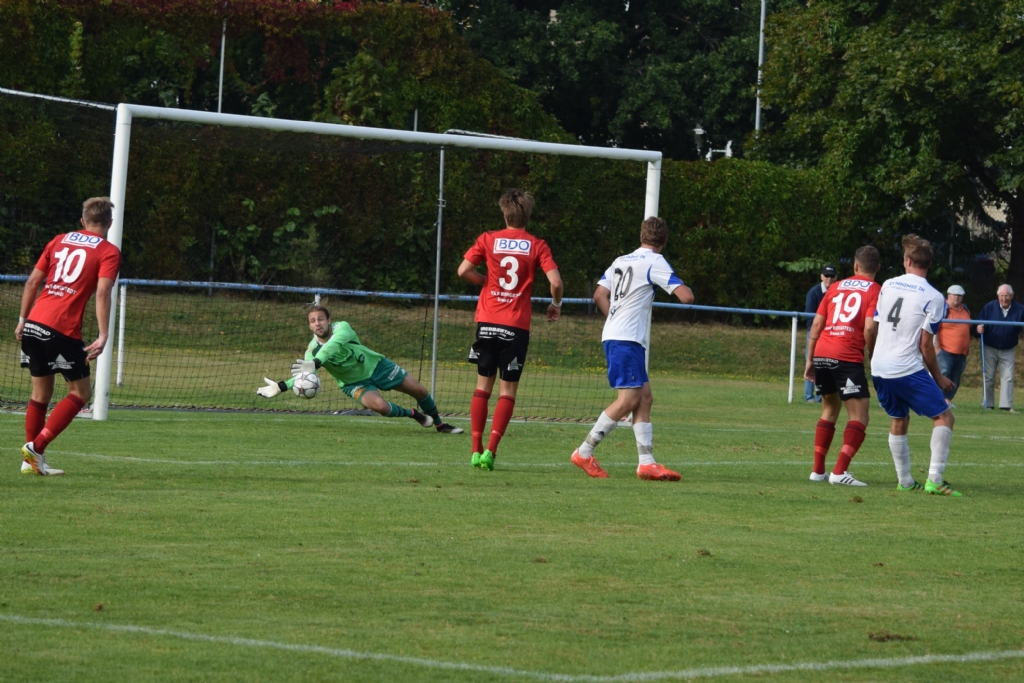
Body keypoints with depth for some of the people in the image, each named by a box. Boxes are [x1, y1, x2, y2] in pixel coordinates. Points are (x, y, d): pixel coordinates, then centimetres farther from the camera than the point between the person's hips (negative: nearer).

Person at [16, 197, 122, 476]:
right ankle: (36, 447, -6)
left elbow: (33, 281, 16)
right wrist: (102, 337, -17)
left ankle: (31, 461, 17)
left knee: (41, 392, 17)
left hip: (34, 324, 6)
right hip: (63, 329, -6)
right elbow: (102, 292, -12)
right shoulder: (109, 252, 2)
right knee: (80, 392, 7)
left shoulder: (60, 241, 17)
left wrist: (23, 320, 22)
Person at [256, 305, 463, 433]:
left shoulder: (342, 328, -28)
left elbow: (333, 345, -48)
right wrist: (281, 387, -42)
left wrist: (315, 364, -63)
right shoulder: (313, 350, -18)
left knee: (419, 391, 3)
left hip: (376, 365, -1)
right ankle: (414, 415, 3)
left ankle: (439, 423, 31)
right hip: (355, 383, 1)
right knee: (378, 405, -28)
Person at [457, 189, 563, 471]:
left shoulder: (488, 239, 2)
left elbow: (464, 270, -6)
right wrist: (556, 305, 10)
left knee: (483, 385, 12)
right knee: (508, 390, 4)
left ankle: (476, 449, 6)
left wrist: (487, 281, 12)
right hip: (517, 326, -1)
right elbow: (555, 282, -10)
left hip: (488, 321, 1)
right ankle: (490, 450, -8)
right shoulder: (537, 246, -1)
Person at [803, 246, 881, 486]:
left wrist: (810, 360, 20)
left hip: (822, 354, 6)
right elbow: (869, 328, -11)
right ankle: (840, 471, -18)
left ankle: (818, 470, 22)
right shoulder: (875, 290, 2)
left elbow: (816, 324, 15)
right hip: (848, 358, -6)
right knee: (859, 417, -3)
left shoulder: (836, 287, 18)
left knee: (830, 410, 22)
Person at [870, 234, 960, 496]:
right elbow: (925, 344, -9)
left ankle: (905, 481, 21)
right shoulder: (933, 298, -8)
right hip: (908, 371, -6)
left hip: (879, 369, 6)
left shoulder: (888, 286, 8)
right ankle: (934, 480, -11)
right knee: (943, 417, 1)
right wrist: (938, 378, 3)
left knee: (899, 421, 21)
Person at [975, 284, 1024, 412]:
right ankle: (987, 404, 11)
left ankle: (1006, 405, -4)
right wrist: (979, 328, -23)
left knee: (1008, 378, -4)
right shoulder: (989, 307, -4)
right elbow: (979, 322, -1)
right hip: (990, 349, 0)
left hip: (1008, 350, 0)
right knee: (988, 377, 3)